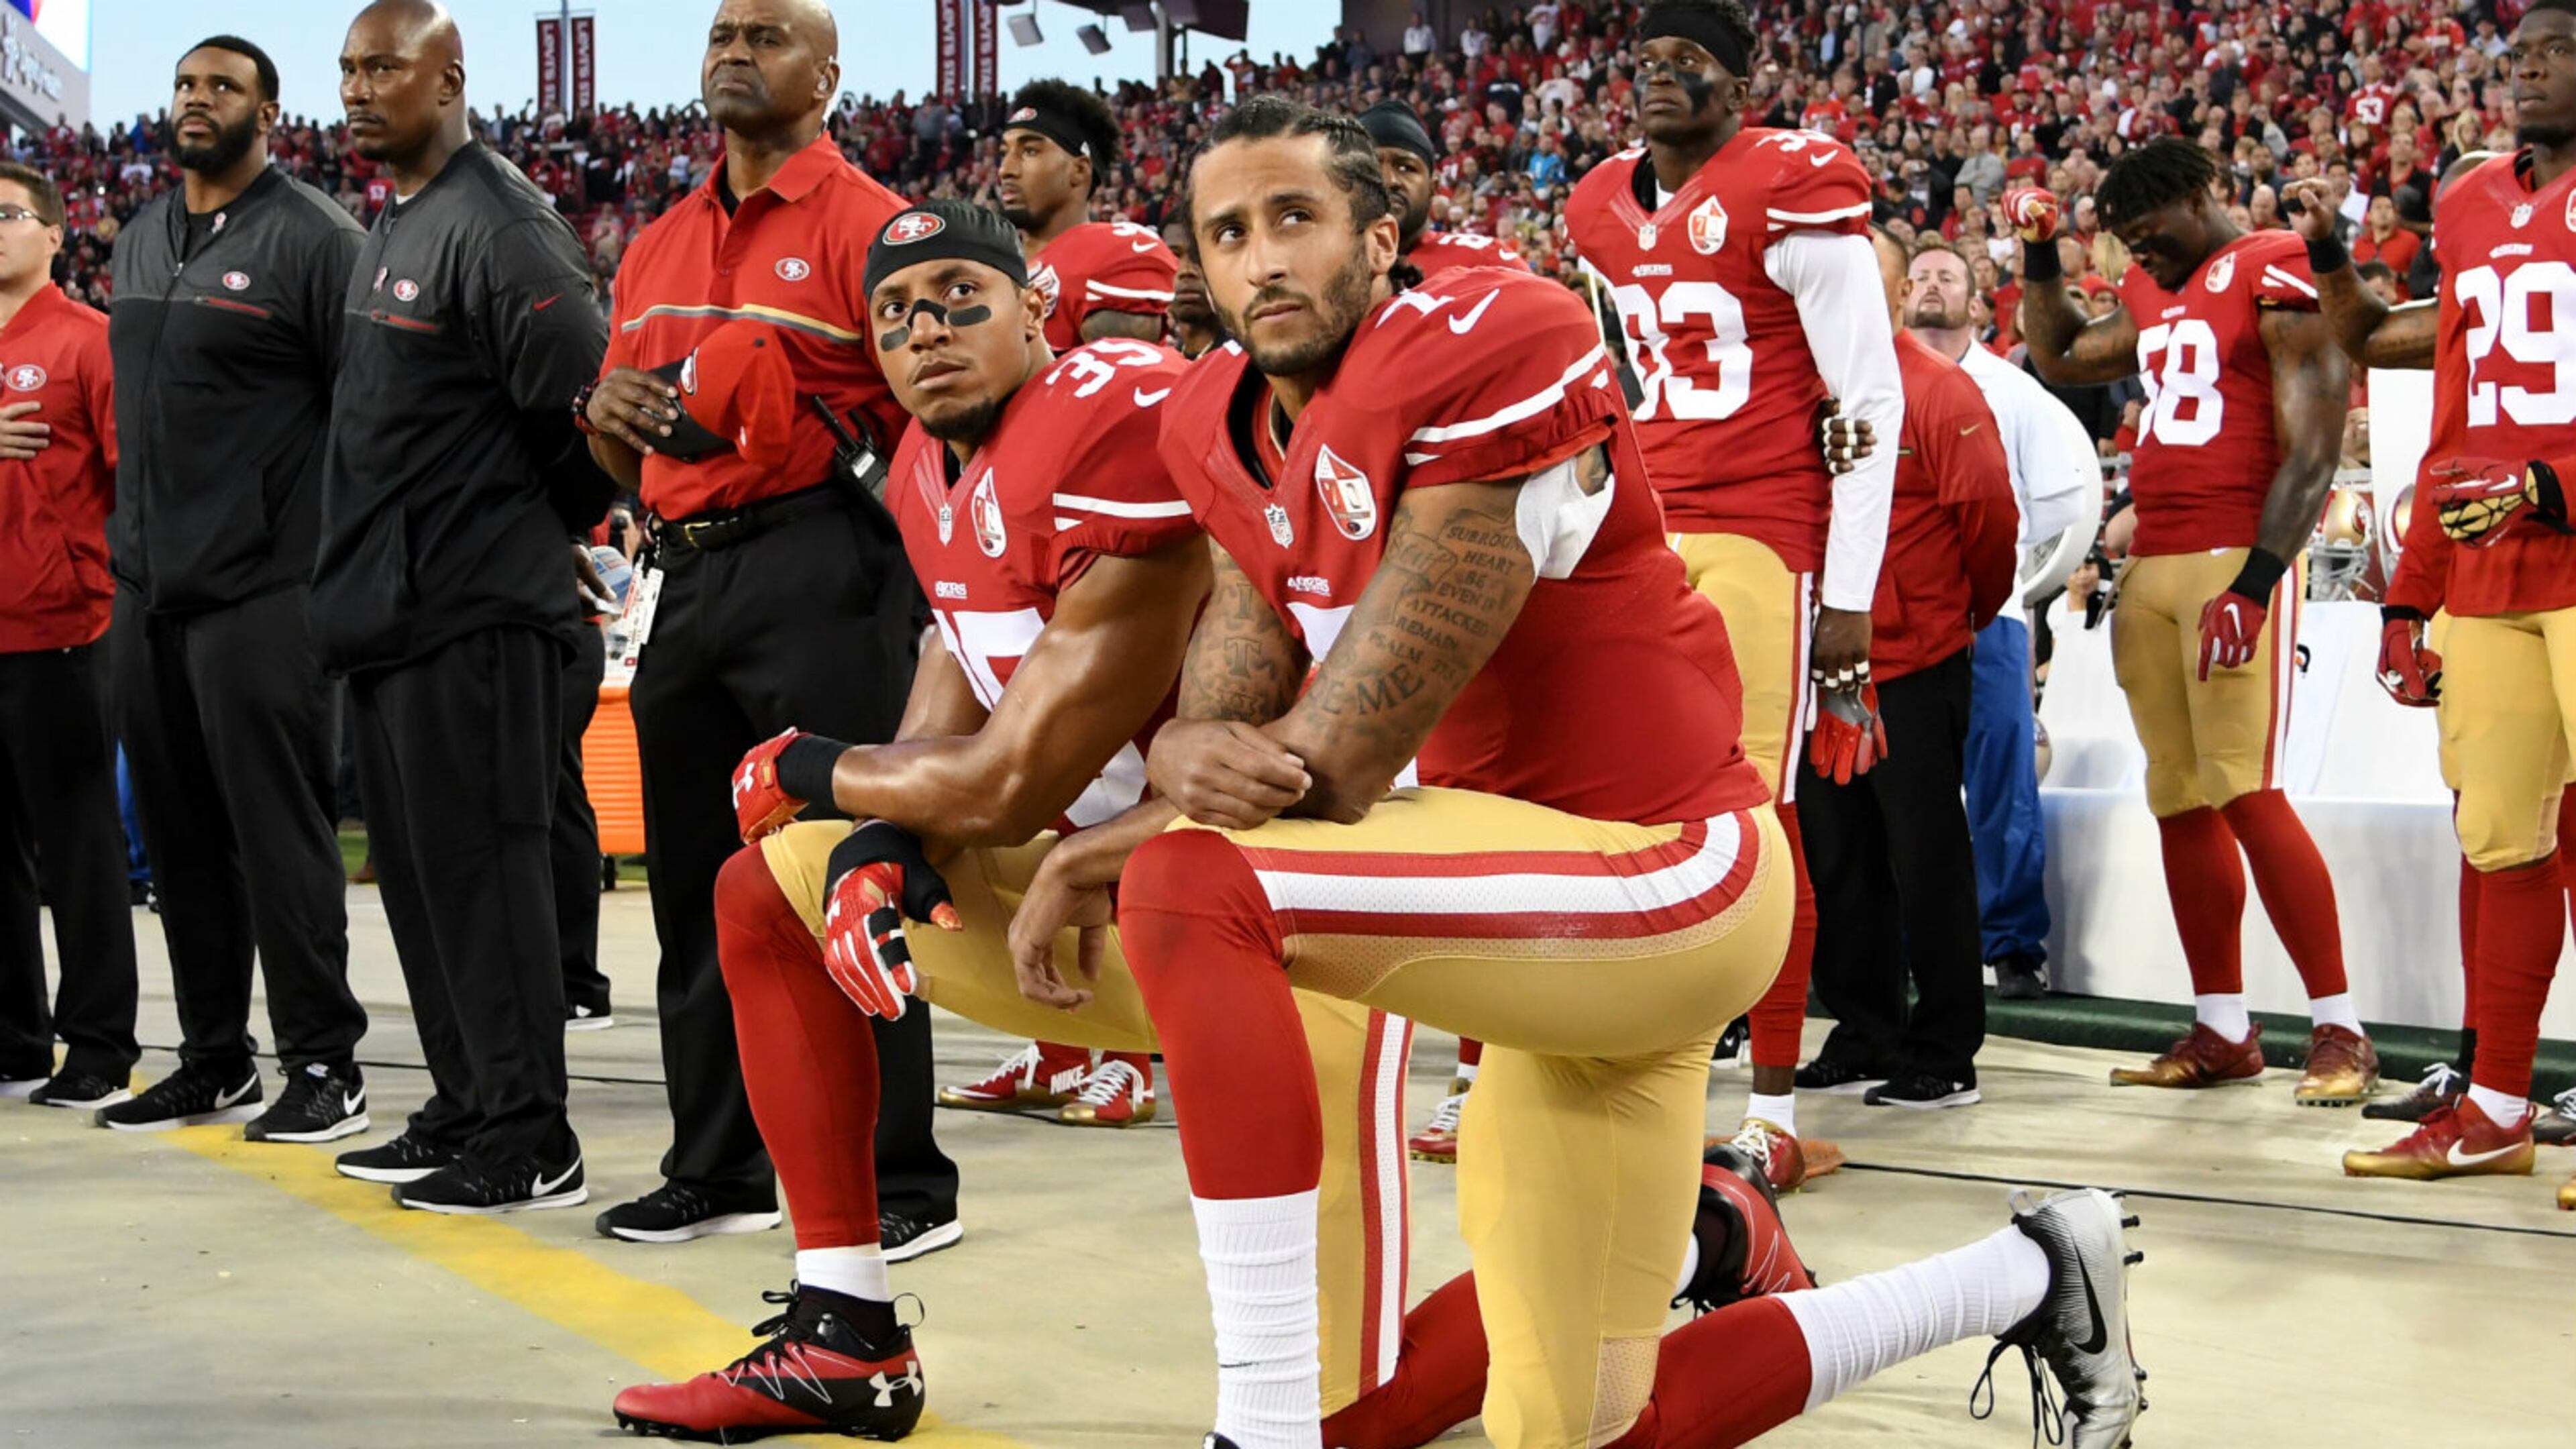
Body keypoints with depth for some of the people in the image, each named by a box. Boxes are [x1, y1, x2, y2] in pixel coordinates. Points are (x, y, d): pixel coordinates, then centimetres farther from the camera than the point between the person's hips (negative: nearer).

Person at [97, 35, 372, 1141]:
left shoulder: (313, 240, -6)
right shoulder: (139, 244, 17)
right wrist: (130, 531, 19)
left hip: (261, 586, -7)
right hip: (147, 587, 7)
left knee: (278, 829, -5)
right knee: (179, 834, 10)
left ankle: (323, 1064, 3)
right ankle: (214, 1061, 19)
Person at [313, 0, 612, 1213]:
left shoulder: (500, 226, -13)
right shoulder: (390, 231, 17)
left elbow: (589, 406, -17)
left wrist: (528, 530, -3)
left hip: (471, 612, -10)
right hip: (391, 610, 10)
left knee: (478, 869, -7)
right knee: (419, 871, 13)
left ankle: (527, 1144, -1)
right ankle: (466, 1111, 23)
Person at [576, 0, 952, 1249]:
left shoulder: (864, 224, -2)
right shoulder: (657, 250, 18)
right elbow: (620, 459, 23)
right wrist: (608, 411, 2)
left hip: (820, 570, -7)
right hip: (686, 577, 7)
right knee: (697, 884, 11)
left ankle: (902, 1183, 1)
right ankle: (718, 1169, 22)